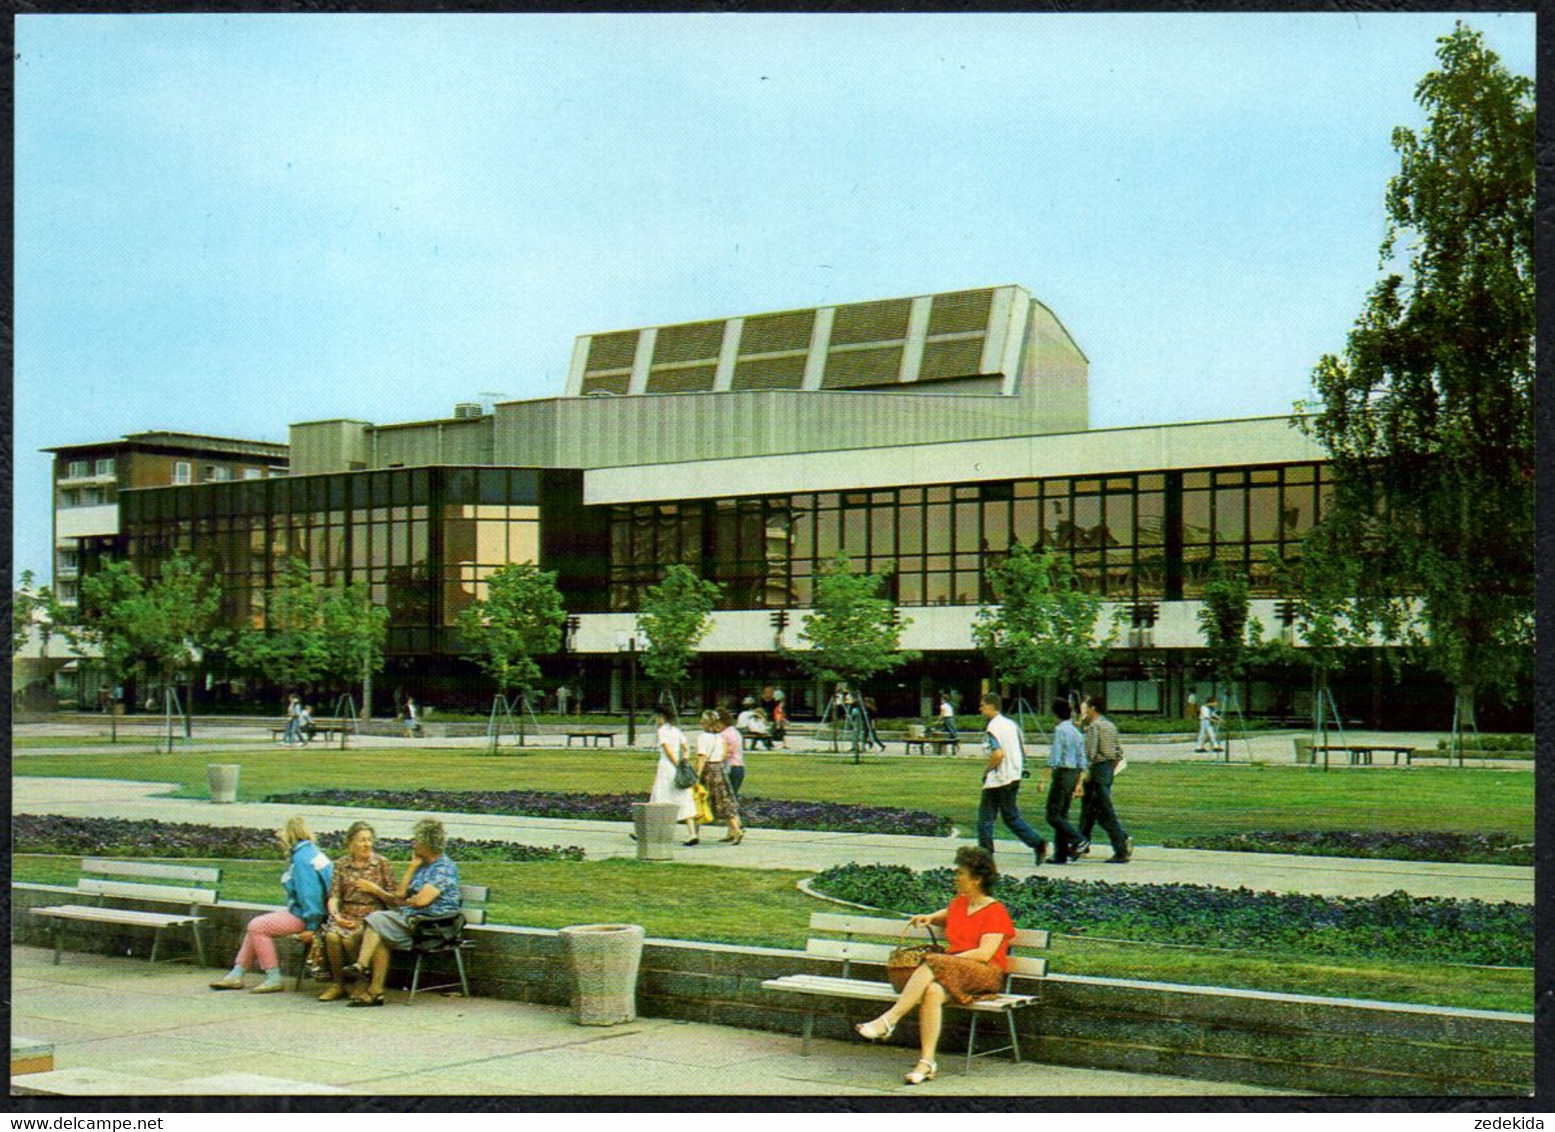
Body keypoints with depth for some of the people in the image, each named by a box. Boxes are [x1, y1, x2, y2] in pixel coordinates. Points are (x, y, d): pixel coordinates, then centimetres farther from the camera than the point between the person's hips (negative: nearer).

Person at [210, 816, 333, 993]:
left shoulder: (302, 858, -18)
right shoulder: (309, 851, 14)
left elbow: (309, 894, -23)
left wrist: (311, 926, -22)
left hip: (302, 917, -11)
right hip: (297, 912, 11)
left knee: (257, 926, -12)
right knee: (256, 926, 14)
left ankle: (273, 978, -9)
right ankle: (237, 974, 16)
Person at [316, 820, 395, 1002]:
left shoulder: (381, 862, 4)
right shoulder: (341, 864, 9)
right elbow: (334, 896, 3)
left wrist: (374, 889, -12)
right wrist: (336, 915, -13)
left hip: (372, 915, -3)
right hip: (346, 915, 3)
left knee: (349, 939, -30)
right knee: (332, 936, -28)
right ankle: (338, 983, -10)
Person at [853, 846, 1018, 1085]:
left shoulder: (995, 912, -3)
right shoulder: (959, 903, 20)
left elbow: (985, 954, -15)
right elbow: (947, 914, 46)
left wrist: (946, 960, -20)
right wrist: (930, 918, 23)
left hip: (986, 974, -6)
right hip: (953, 971, 6)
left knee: (933, 965, -34)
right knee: (932, 991, -32)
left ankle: (888, 1021, -35)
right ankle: (927, 1061, -39)